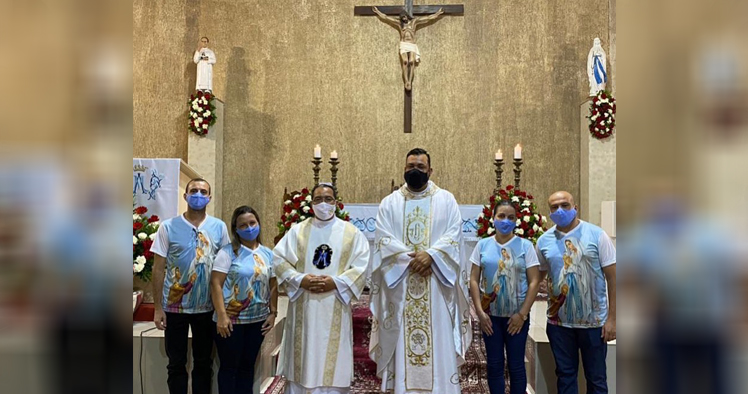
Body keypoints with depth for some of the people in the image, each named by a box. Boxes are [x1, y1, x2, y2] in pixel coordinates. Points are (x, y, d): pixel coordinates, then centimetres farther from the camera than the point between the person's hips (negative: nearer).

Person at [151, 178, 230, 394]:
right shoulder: (168, 227, -4)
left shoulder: (219, 227, 0)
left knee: (204, 362, 14)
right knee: (176, 363, 10)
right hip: (174, 306, -1)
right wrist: (158, 307, -6)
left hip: (207, 307, 1)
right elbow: (158, 269, -3)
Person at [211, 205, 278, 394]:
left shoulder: (268, 254, 7)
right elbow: (216, 284, -13)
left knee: (248, 366, 15)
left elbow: (273, 286, 11)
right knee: (229, 366, 6)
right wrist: (222, 316, -19)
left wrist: (273, 313, 4)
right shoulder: (228, 252, -8)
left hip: (257, 321, 5)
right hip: (231, 320, -4)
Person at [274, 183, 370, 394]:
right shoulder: (297, 230, 8)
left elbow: (361, 267, -3)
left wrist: (335, 282, -16)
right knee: (302, 362, 6)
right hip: (303, 308, 1)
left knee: (333, 364, 2)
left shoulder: (352, 233, 4)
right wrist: (299, 280, -13)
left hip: (335, 311, -1)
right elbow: (278, 259, 2)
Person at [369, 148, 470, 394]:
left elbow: (454, 234, -3)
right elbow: (383, 239, -2)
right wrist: (410, 259, -15)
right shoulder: (389, 203, 9)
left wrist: (430, 255, -18)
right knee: (402, 340, 2)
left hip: (437, 286, 0)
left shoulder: (446, 200, 8)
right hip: (400, 285, 1)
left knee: (439, 342, 0)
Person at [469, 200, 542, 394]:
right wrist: (480, 312, -6)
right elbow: (474, 280, 2)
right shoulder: (482, 245, 1)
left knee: (516, 365, 7)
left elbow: (534, 282, -5)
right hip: (490, 315, 1)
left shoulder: (525, 245, -3)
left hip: (516, 315, -1)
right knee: (494, 364, 9)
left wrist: (522, 314, -10)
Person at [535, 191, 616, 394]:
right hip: (559, 322, 2)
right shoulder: (544, 241, 1)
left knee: (596, 377, 11)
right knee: (565, 375, 15)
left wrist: (612, 318, -10)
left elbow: (612, 277, -6)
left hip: (594, 321, -2)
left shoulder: (596, 234, -7)